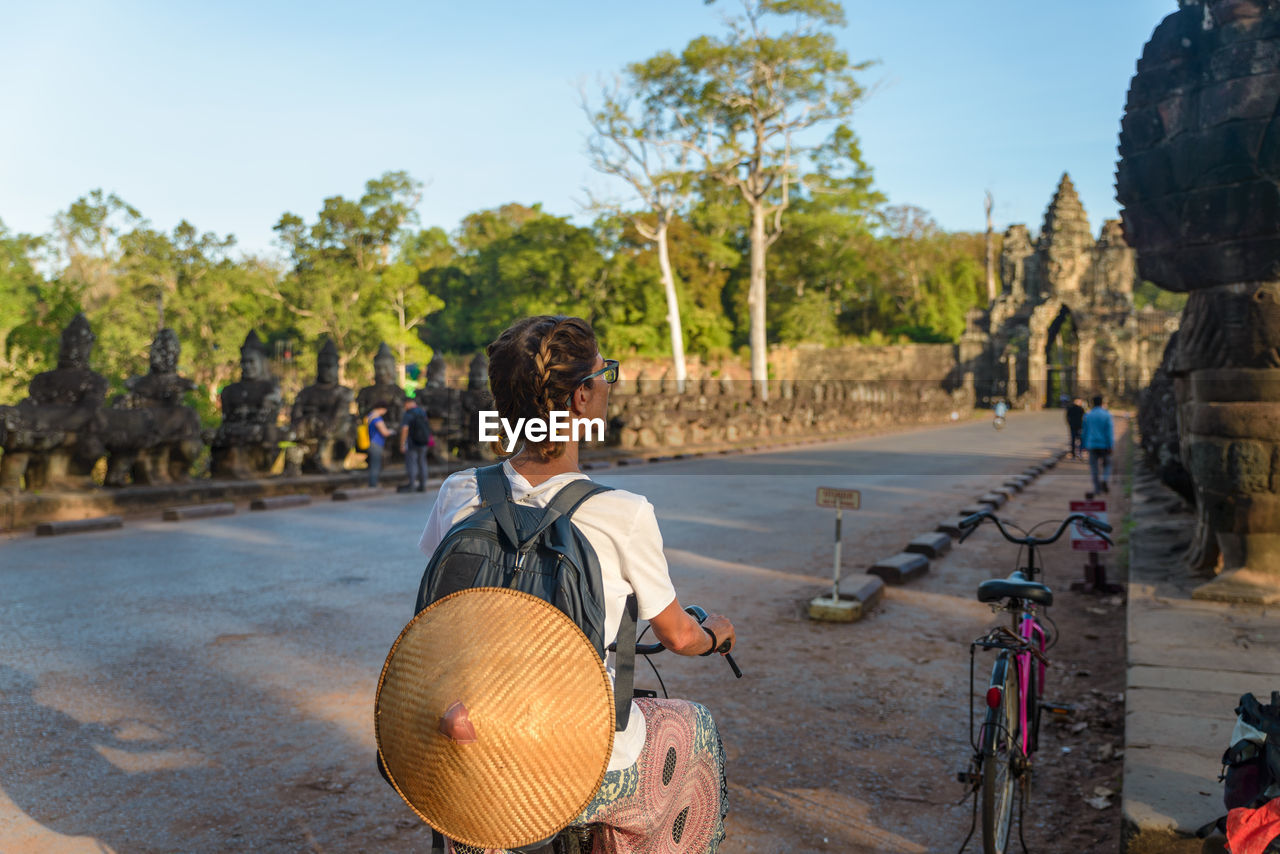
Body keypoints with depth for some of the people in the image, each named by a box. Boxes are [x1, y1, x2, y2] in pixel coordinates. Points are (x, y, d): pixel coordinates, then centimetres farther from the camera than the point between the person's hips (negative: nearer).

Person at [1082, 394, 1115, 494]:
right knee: (1106, 464, 15)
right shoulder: (1106, 415, -6)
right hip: (1104, 444, -1)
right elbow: (1110, 431, -9)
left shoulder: (1087, 415, 2)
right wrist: (1110, 446, -8)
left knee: (1094, 467, 4)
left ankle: (1097, 488, 1)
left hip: (1092, 444, 1)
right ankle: (1105, 479, -9)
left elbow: (1085, 431, 7)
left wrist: (1085, 445, 15)